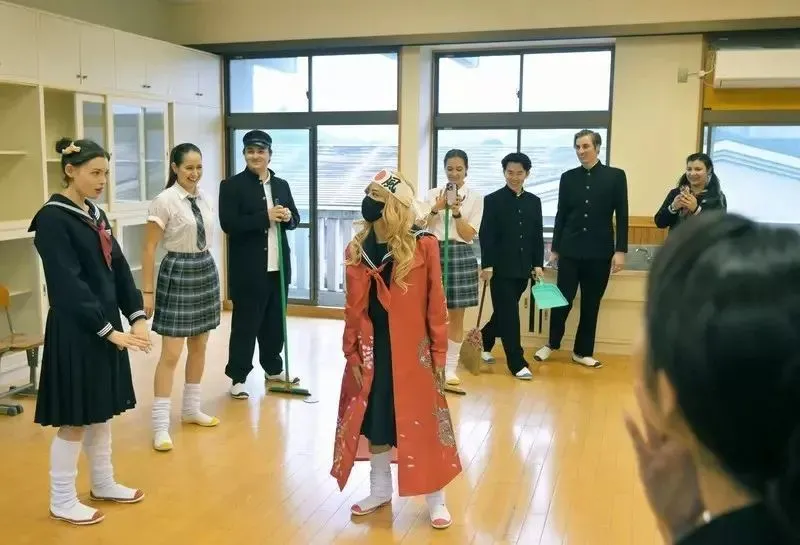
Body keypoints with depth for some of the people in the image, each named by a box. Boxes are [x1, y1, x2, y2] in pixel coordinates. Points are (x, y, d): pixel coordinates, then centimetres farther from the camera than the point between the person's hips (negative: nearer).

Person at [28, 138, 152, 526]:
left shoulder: (95, 214, 10)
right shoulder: (53, 220, -15)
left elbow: (118, 268, 8)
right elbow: (68, 285, -21)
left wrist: (137, 316, -3)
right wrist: (108, 330, -22)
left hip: (106, 324, 8)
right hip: (75, 331, -8)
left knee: (102, 410, 17)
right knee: (75, 417, 2)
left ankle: (103, 484, 32)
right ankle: (61, 500, 17)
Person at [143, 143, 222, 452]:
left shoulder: (204, 198, 6)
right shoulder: (165, 200, -12)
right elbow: (149, 248, -11)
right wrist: (147, 292, -13)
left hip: (206, 271, 7)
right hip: (177, 274, -7)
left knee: (199, 347, 14)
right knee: (171, 353, -6)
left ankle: (191, 409, 29)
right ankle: (161, 425, 1)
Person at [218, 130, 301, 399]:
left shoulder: (282, 185, 12)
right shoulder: (232, 185, -5)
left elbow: (295, 220, 16)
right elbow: (228, 224, -15)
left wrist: (287, 217, -8)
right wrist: (265, 217, -21)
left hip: (278, 267, 5)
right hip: (248, 269, -5)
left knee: (275, 322, 14)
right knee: (245, 324, 2)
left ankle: (273, 368, 31)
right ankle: (238, 377, 11)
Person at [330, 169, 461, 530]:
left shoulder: (423, 245, -12)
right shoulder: (358, 250, -2)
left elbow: (435, 304, -8)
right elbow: (354, 308, 3)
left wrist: (439, 353, -7)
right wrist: (351, 352, 3)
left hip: (412, 349, -3)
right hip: (372, 348, 4)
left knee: (422, 421, 6)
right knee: (373, 418, 15)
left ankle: (435, 499, 24)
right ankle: (380, 490, 36)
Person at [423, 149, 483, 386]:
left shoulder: (475, 197, 2)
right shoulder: (433, 194, 6)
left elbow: (468, 235, -4)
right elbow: (423, 227, -1)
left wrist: (456, 212, -18)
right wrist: (436, 209, -16)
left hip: (461, 255, 0)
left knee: (456, 316, 6)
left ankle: (450, 367, 16)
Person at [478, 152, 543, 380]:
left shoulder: (534, 201, 10)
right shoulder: (493, 200, -2)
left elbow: (538, 236, 11)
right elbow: (486, 236, -7)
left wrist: (538, 264, 5)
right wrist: (487, 265, -13)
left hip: (523, 268, 5)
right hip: (501, 268, -5)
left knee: (504, 313, 14)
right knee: (509, 315, -4)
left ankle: (482, 343, 35)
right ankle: (517, 363, 2)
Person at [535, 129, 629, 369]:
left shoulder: (615, 176, 0)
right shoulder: (568, 177, 5)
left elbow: (622, 216, -1)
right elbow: (561, 215, 8)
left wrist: (621, 250, -6)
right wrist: (555, 248, 8)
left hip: (600, 251, -1)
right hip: (570, 250, 1)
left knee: (591, 304, 7)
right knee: (562, 300, 1)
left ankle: (583, 352, 20)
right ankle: (552, 343, 23)